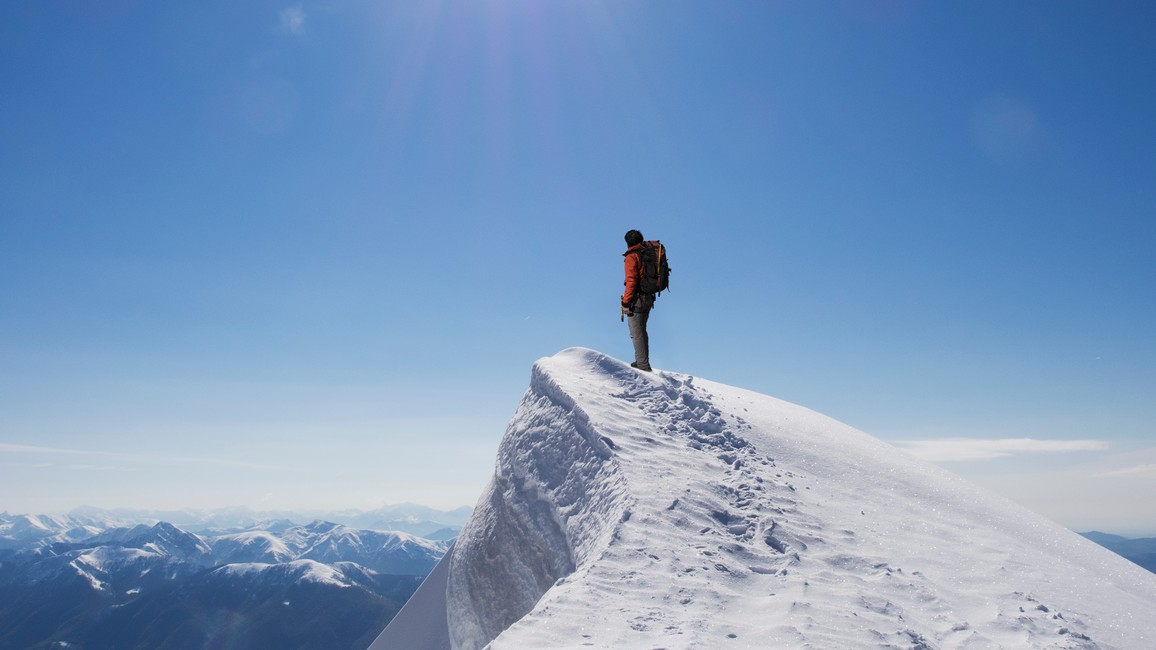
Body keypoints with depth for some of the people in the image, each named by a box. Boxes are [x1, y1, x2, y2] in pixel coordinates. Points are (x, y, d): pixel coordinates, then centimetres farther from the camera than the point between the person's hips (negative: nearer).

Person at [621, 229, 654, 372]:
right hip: (648, 298, 8)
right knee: (642, 332, 18)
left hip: (636, 299, -8)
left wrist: (626, 302, -17)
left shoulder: (632, 256, -10)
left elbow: (631, 281, -18)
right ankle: (642, 363, 24)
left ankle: (643, 365, -5)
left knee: (636, 334, -4)